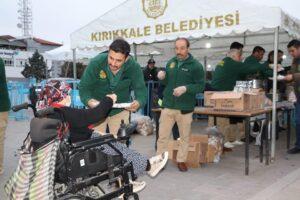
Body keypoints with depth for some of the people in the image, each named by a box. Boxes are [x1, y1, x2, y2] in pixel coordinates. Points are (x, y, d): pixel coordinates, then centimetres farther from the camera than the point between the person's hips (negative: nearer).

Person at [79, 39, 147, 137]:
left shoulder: (134, 67, -20)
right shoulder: (95, 63, -23)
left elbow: (141, 90, -19)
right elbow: (84, 87, -18)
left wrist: (138, 103, -42)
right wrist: (90, 102, -39)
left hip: (121, 110, 1)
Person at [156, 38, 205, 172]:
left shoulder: (196, 65, -6)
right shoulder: (170, 62, 9)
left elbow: (201, 86, -9)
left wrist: (185, 88, -24)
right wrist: (162, 78, -4)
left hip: (185, 108, -3)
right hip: (168, 106, 3)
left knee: (184, 137, 11)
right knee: (162, 136, 6)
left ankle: (181, 160, 27)